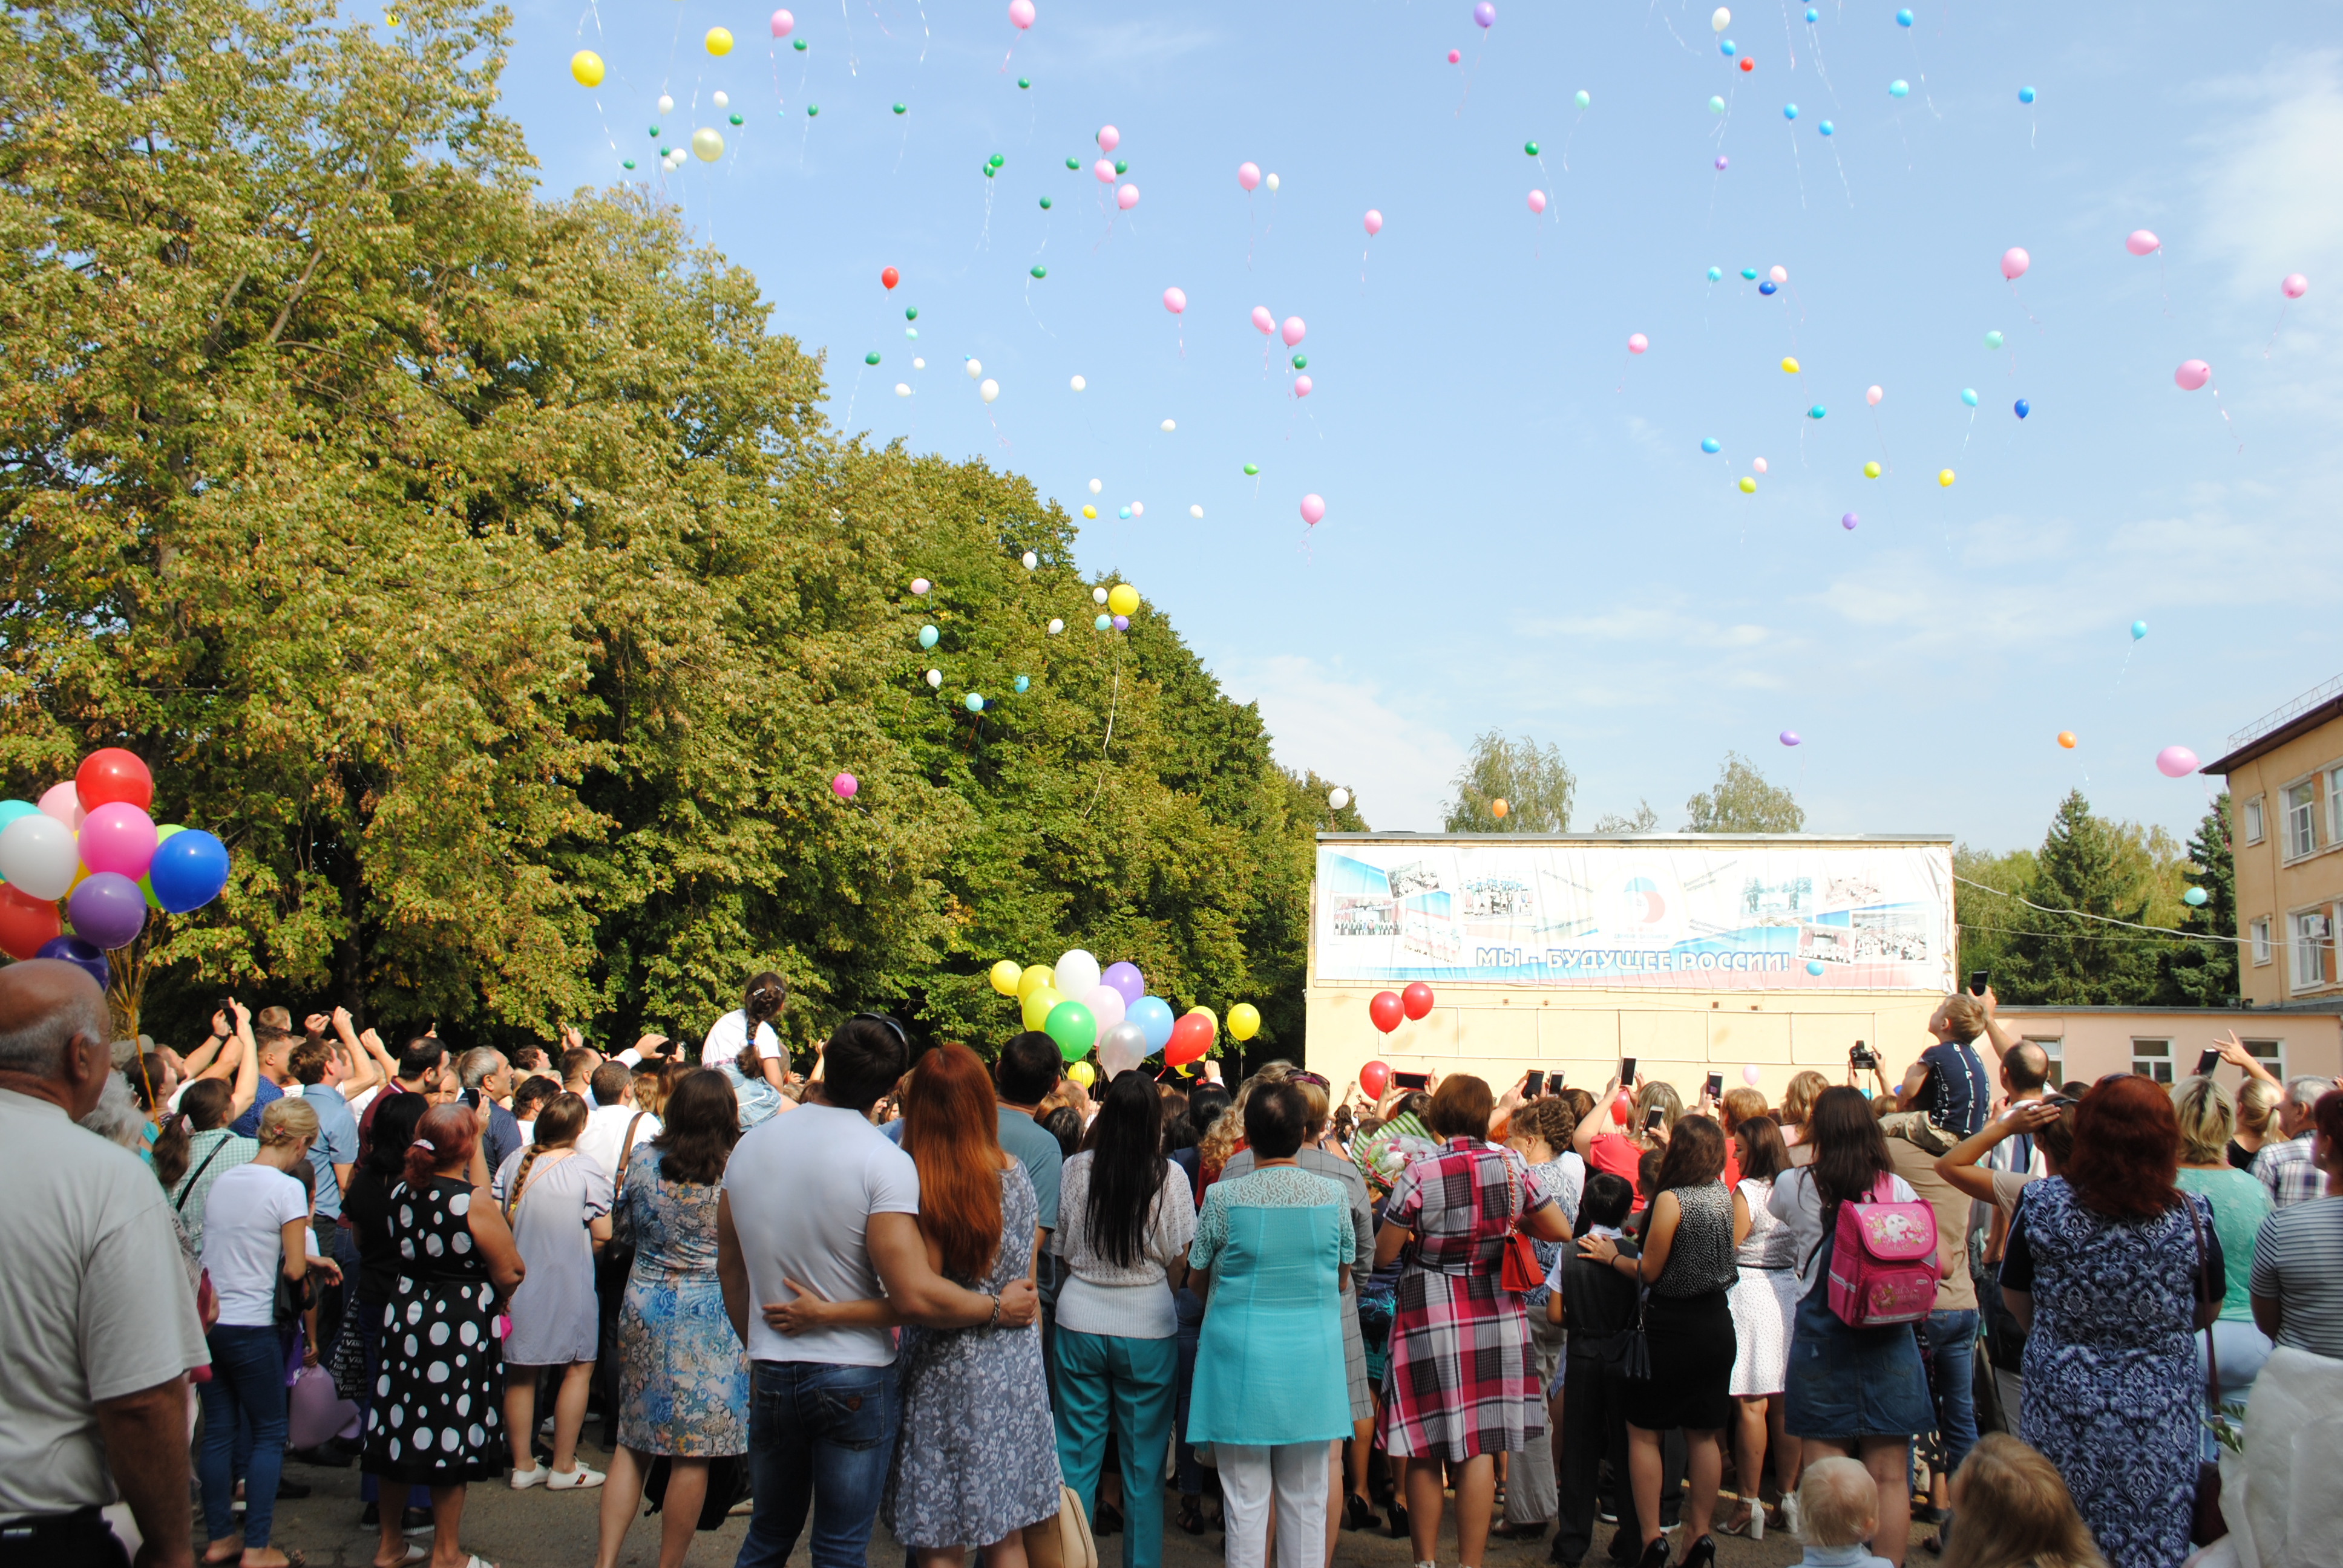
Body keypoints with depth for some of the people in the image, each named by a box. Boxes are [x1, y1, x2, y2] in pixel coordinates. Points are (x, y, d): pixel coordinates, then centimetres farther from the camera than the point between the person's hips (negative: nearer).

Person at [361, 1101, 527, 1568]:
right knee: (451, 1436, 5)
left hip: (404, 1315, 7)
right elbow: (509, 1272, -15)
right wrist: (495, 1298, 7)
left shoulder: (401, 1193, 0)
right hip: (460, 1326, -7)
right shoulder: (475, 1201, -19)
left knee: (398, 1431, 16)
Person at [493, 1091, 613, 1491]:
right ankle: (564, 1467, 11)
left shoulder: (514, 1162, -1)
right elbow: (603, 1234, -13)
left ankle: (523, 1465, 21)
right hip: (568, 1281, -4)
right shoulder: (586, 1169, -13)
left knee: (521, 1371, 14)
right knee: (579, 1368, 8)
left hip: (520, 1279, 5)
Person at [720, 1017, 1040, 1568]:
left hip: (769, 1373, 5)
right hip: (856, 1381, -5)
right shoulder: (883, 1160, -18)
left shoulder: (749, 1145, 0)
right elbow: (915, 1298, -24)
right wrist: (998, 1308, -9)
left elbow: (729, 1267, 10)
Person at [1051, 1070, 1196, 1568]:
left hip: (1080, 1324, 2)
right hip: (1148, 1327, -2)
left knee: (1076, 1454, 11)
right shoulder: (1168, 1177, -10)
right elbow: (1179, 1264, -5)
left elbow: (1060, 1252, 5)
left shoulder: (1074, 1170, -5)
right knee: (1144, 1461, 9)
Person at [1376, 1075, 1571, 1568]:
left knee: (1424, 1452, 8)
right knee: (1480, 1449, 7)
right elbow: (1560, 1230, 6)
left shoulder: (1418, 1175, -13)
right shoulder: (1511, 1166, -3)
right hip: (1495, 1311, 3)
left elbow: (1383, 1254, -6)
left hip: (1430, 1315, -3)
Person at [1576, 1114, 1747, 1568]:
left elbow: (1650, 1271, -13)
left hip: (1671, 1328, -5)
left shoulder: (1670, 1200, -18)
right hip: (1717, 1325, 5)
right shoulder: (1734, 1199, -3)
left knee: (1643, 1432, 7)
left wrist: (1612, 1257, 5)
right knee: (1704, 1435, 14)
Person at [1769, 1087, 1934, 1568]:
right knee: (1890, 1476, 7)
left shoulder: (1795, 1185, -5)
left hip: (1821, 1339, -1)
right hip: (1888, 1340, 1)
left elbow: (1773, 1208, 18)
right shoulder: (1898, 1188, -3)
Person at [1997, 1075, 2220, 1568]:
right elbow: (2207, 1312, 3)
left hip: (2060, 1403, 0)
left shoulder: (2041, 1203, -13)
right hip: (2160, 1411, 0)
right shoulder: (2193, 1217, -13)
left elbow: (2015, 1298, 0)